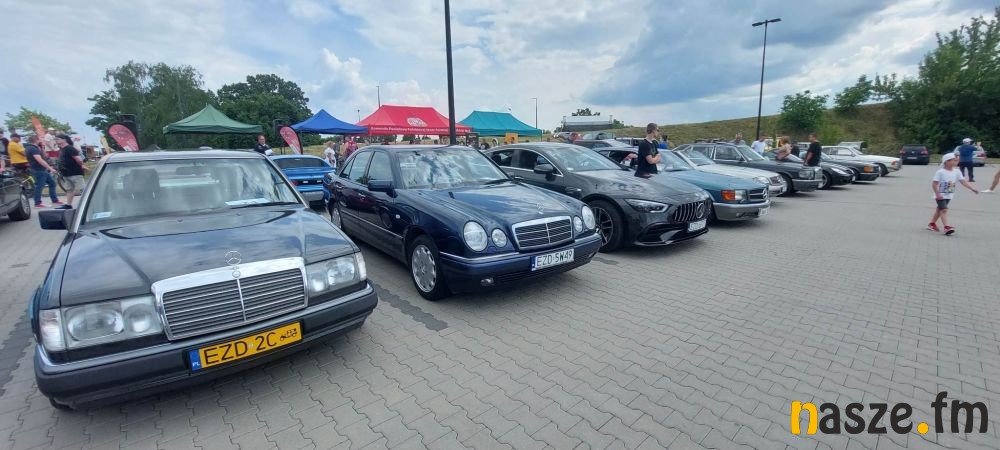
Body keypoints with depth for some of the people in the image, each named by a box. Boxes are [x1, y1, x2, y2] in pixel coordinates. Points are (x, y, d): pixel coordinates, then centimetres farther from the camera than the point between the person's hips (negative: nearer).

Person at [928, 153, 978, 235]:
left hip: (949, 195, 7)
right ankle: (946, 227, -19)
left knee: (939, 209, 16)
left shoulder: (957, 172, 2)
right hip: (940, 195, -7)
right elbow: (934, 183, -16)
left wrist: (972, 189, -11)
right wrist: (937, 194, -20)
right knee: (944, 210, -14)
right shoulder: (940, 172, -16)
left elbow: (963, 182, 0)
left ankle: (932, 224, 28)